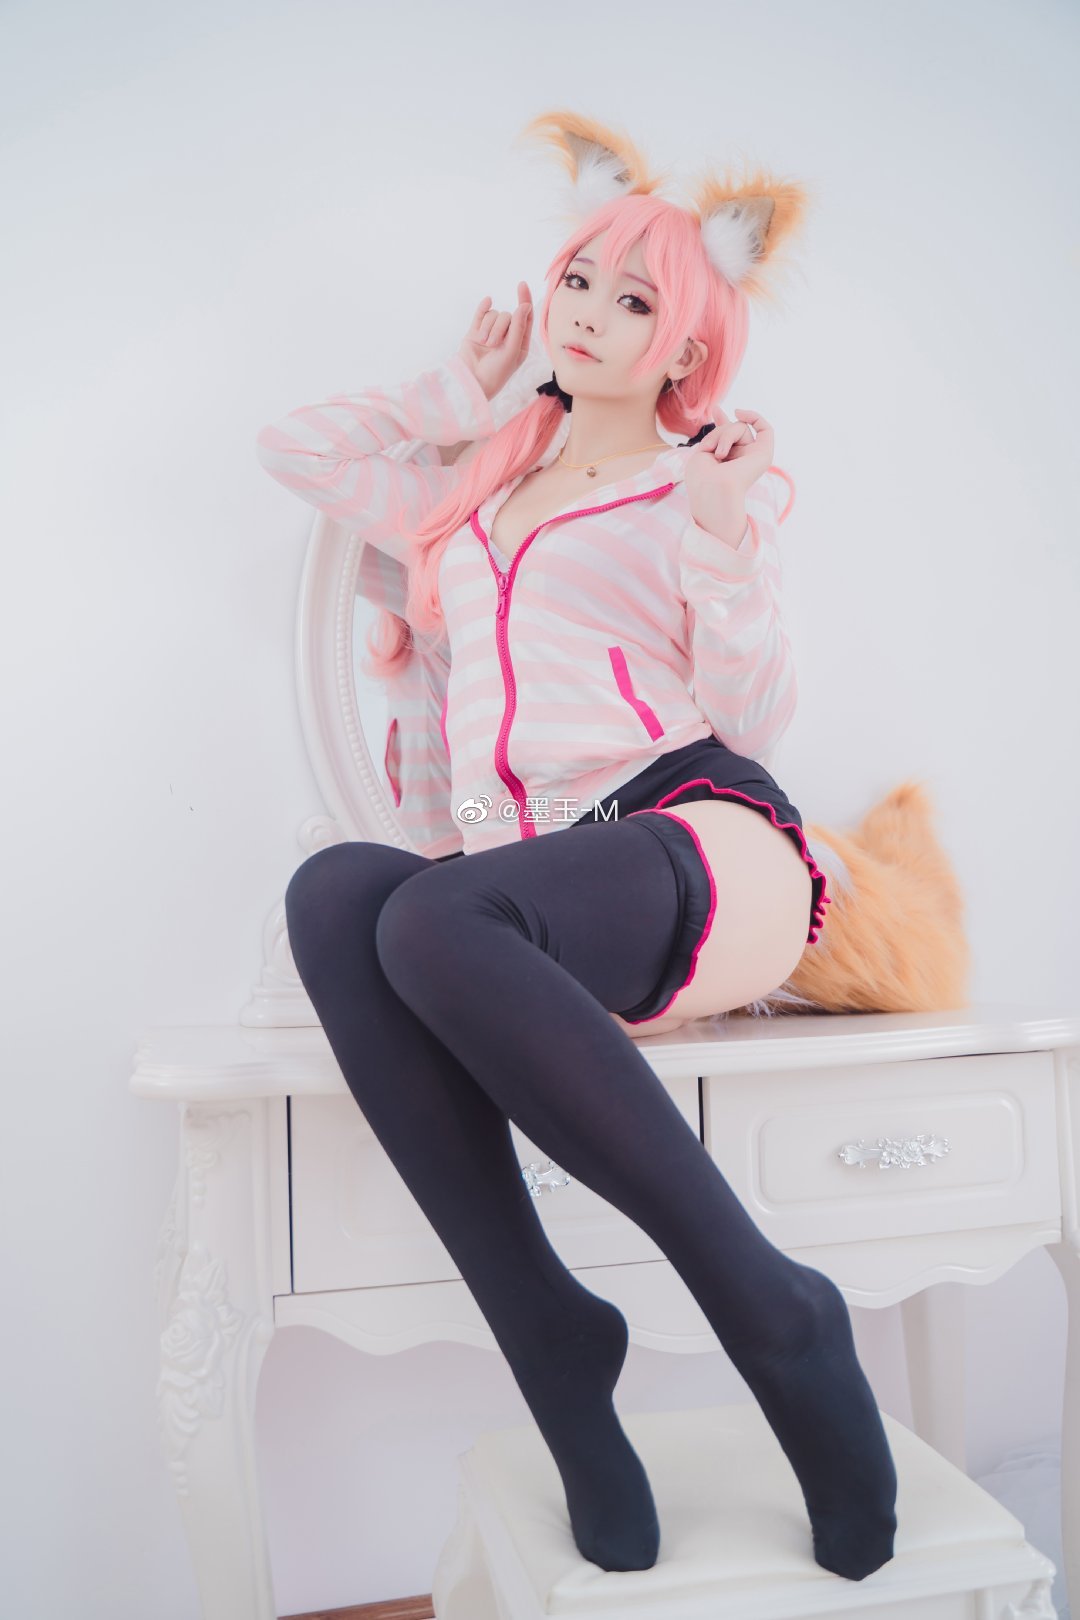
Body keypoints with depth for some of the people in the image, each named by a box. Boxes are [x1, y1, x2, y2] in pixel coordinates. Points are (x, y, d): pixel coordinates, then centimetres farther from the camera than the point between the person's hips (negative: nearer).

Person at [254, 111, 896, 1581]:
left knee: (433, 918, -35)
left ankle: (772, 1308, -23)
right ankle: (550, 1335, -26)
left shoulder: (703, 491, 15)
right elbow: (295, 448, 37)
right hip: (548, 927, 4)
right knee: (335, 891, -30)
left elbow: (757, 714, 4)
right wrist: (461, 389, 35)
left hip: (707, 849, -4)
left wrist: (727, 544, -9)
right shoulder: (469, 507, 31)